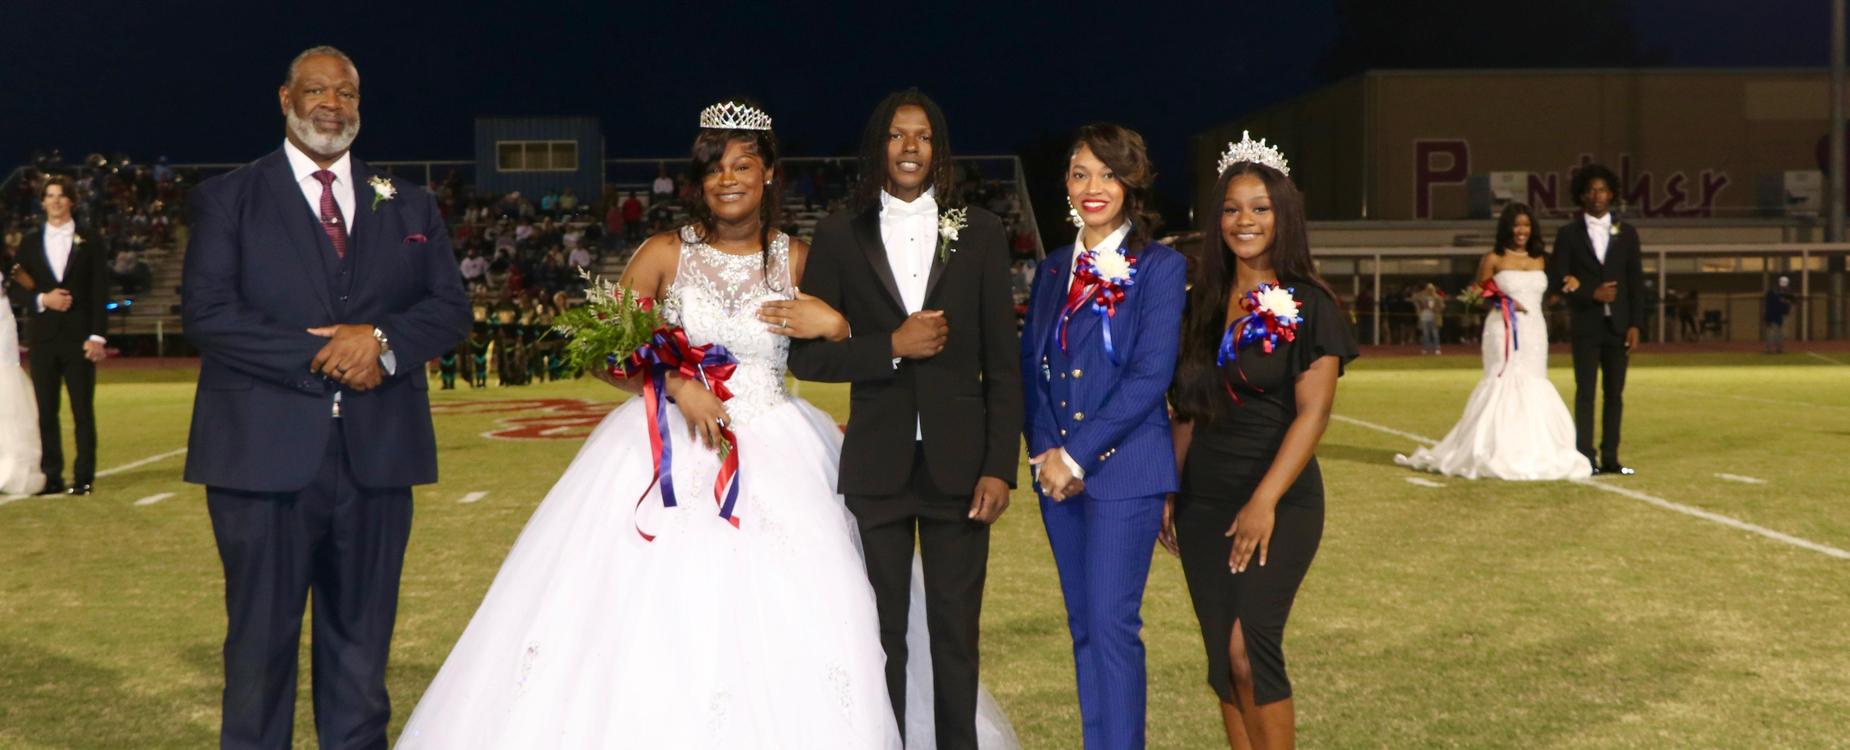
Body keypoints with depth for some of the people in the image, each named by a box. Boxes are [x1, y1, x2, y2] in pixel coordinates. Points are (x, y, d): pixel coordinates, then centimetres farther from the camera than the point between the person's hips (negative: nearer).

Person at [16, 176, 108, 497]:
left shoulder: (88, 239, 5)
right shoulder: (30, 241, 12)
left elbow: (100, 290, 1)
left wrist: (97, 336, -7)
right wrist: (41, 299, -9)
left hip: (79, 335, -2)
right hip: (42, 335, 2)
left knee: (83, 410, -2)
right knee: (46, 411, 4)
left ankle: (84, 477, 3)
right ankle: (51, 477, 9)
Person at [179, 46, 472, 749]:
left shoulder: (408, 204, 14)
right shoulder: (227, 197, 6)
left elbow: (450, 306, 7)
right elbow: (205, 310, -6)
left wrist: (383, 339, -12)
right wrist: (319, 358, -14)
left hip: (377, 455, 3)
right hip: (265, 454, -2)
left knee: (361, 645, 10)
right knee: (261, 642, 5)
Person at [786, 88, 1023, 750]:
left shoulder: (979, 233, 5)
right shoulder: (841, 235, 4)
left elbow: (1002, 363, 3)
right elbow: (806, 354, 0)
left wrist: (1000, 466, -4)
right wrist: (892, 347, -13)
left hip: (958, 463, 0)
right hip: (876, 465, 0)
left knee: (956, 633, 7)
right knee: (880, 633, 8)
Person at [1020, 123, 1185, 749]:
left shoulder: (1160, 267, -4)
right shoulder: (1053, 270, 13)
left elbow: (1150, 375, -12)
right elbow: (1030, 363, 10)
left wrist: (1077, 456, -14)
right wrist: (1043, 451, -4)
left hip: (1123, 468, -6)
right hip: (1057, 471, 6)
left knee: (1113, 625, -7)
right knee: (1083, 626, 11)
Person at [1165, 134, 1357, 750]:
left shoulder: (1309, 305, -6)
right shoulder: (1203, 303, 10)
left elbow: (1313, 413, -12)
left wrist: (1265, 501, -19)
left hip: (1278, 502, -5)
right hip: (1203, 502, 5)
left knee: (1250, 652, -11)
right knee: (1223, 659, 7)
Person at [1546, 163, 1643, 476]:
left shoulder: (1626, 233, 9)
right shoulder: (1569, 234, 3)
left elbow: (1636, 282, 7)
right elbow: (1558, 280, -1)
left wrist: (1635, 324, -1)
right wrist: (1591, 294, -14)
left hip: (1618, 325, 2)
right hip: (1585, 325, -2)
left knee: (1615, 392, 4)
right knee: (1586, 391, -4)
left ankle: (1610, 458, 9)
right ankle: (1585, 458, -1)